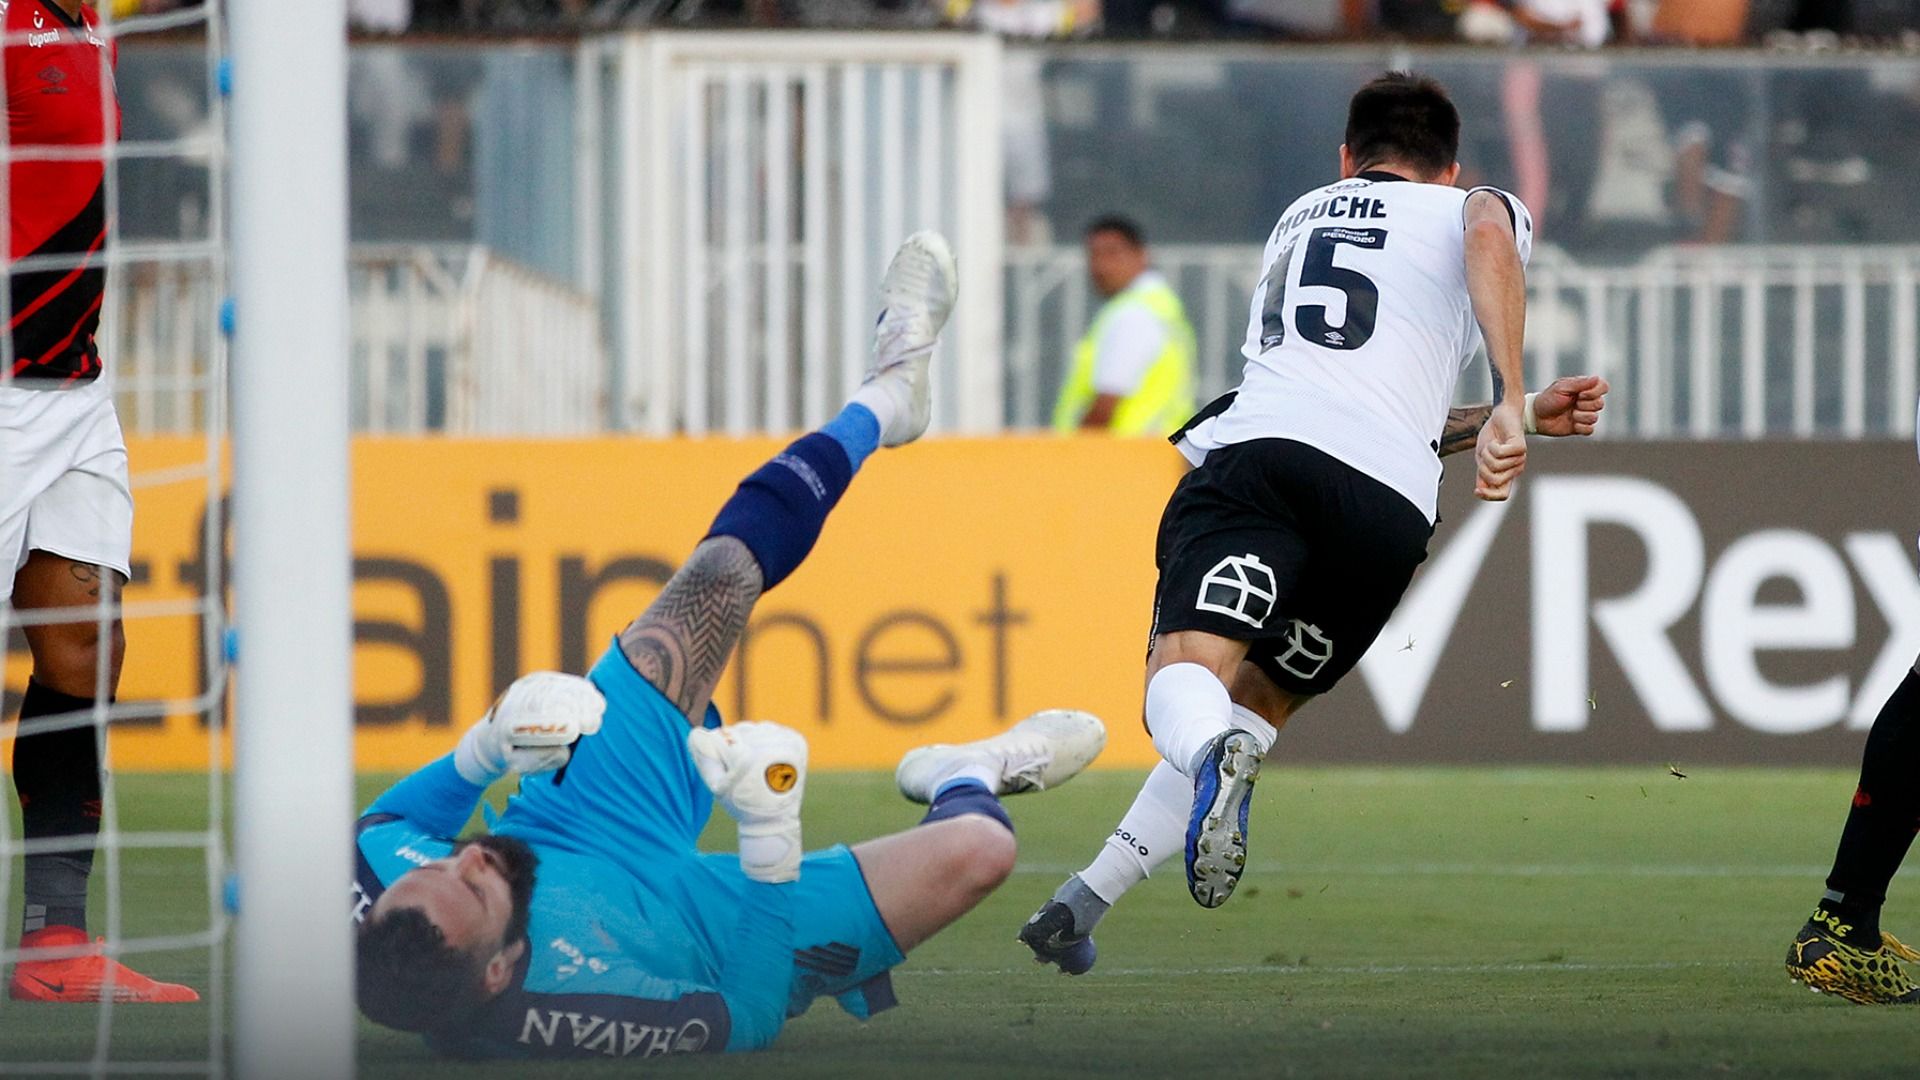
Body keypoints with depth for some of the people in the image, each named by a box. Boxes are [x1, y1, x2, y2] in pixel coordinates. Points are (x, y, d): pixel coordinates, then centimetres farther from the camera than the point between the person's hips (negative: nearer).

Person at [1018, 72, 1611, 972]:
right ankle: (1083, 905, 5)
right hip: (1386, 508, -1)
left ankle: (1216, 757, -54)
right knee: (1260, 703, 16)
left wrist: (1528, 416, 43)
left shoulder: (1299, 218, 38)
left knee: (1186, 674, -18)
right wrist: (1510, 406, -9)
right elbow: (1489, 235, -3)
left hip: (1256, 445, 1)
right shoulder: (1471, 209, 25)